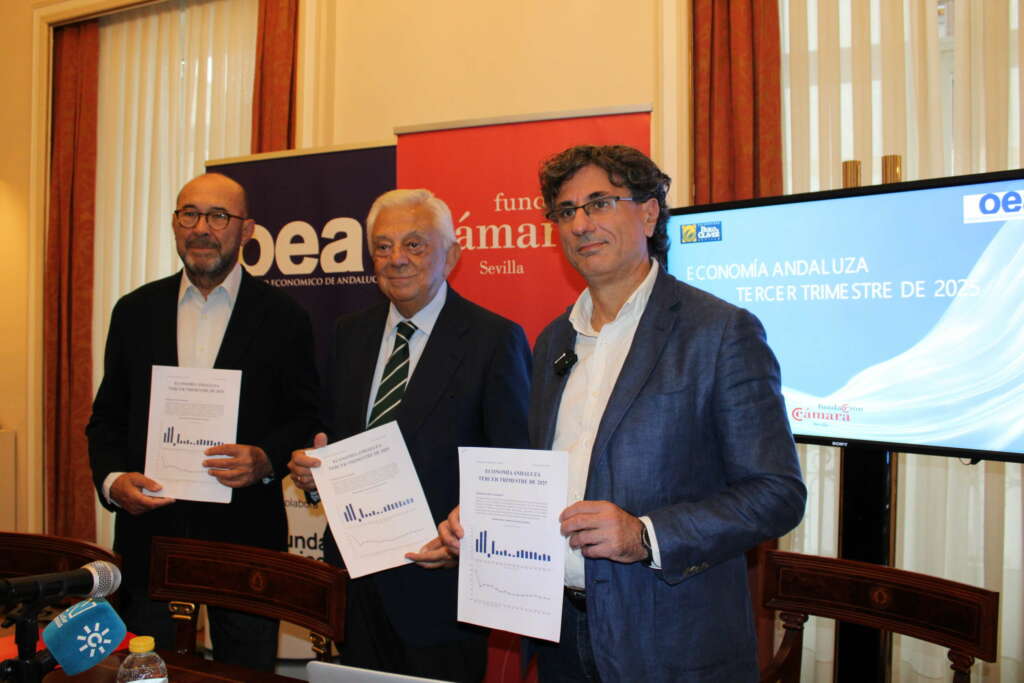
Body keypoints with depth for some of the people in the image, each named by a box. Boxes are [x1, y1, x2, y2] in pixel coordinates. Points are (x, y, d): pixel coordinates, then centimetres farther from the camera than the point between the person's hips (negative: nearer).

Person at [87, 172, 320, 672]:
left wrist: (267, 460, -18)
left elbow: (307, 418, 0)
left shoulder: (282, 317, -1)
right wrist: (112, 479, -6)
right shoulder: (135, 310, 8)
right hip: (148, 529, 3)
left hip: (244, 534, -2)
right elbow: (107, 417, 10)